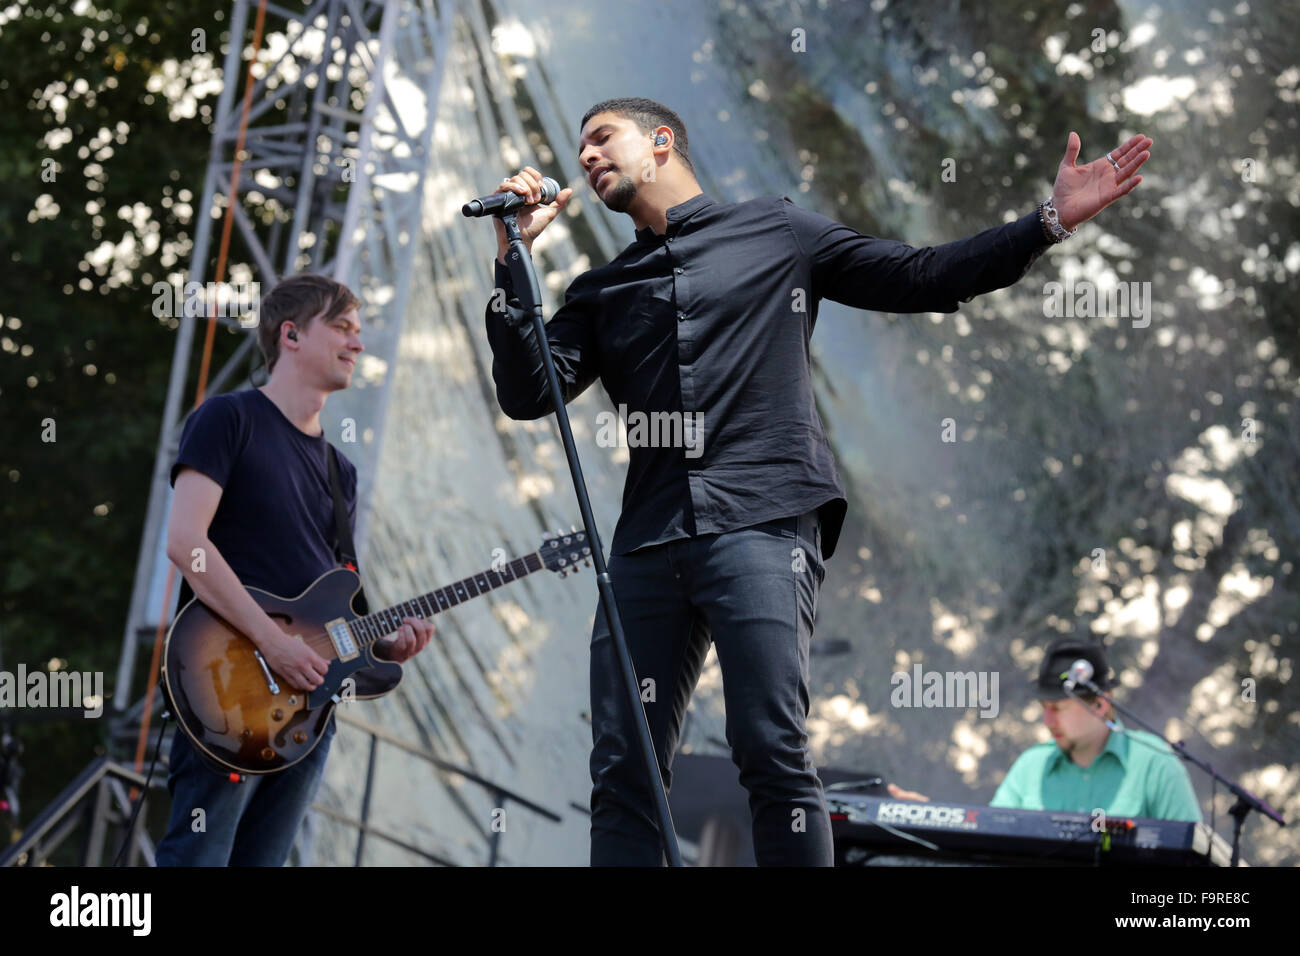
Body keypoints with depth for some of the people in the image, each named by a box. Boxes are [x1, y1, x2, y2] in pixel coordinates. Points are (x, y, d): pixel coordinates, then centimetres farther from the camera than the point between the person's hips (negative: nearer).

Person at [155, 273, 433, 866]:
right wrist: (273, 642, -18)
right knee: (197, 859, -14)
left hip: (309, 699, 8)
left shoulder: (340, 471, 23)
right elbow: (185, 542, -13)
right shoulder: (230, 418, 0)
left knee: (261, 860, 5)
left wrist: (383, 643, 2)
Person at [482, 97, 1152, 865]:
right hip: (649, 541, 4)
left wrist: (1050, 221, 6)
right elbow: (526, 393, 11)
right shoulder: (603, 291, 24)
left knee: (771, 751, -16)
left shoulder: (778, 235, 15)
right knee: (622, 768, -2)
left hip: (763, 522, -4)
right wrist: (514, 259, 4)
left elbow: (923, 279, 14)